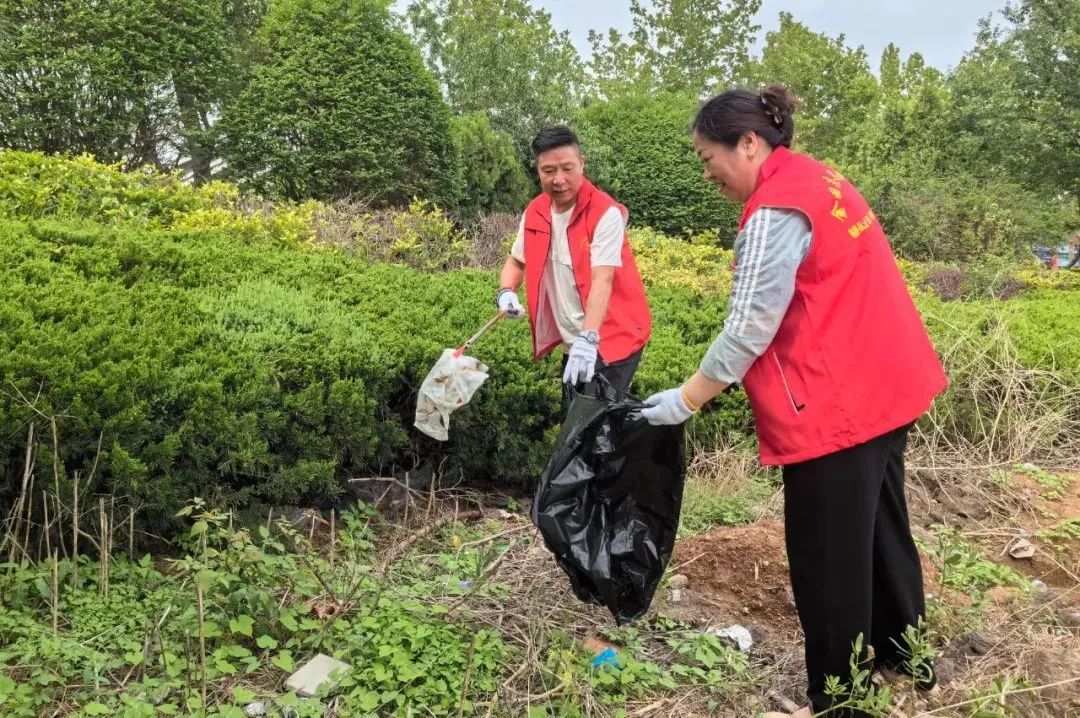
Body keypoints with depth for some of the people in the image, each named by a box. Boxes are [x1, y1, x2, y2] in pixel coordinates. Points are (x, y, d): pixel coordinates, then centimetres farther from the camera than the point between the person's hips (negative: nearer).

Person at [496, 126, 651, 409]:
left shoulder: (605, 213, -18)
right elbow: (516, 261, 17)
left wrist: (588, 339, -40)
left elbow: (602, 280, -27)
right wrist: (506, 293, -5)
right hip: (573, 343, 7)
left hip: (612, 340, -6)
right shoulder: (534, 213, 1)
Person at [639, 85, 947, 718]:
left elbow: (748, 329, -21)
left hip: (837, 405, -10)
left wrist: (683, 402, -13)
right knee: (880, 527, 23)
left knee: (827, 559, 3)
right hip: (883, 386, 10)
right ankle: (903, 658, 41)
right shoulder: (817, 179, 12)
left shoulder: (776, 210, -18)